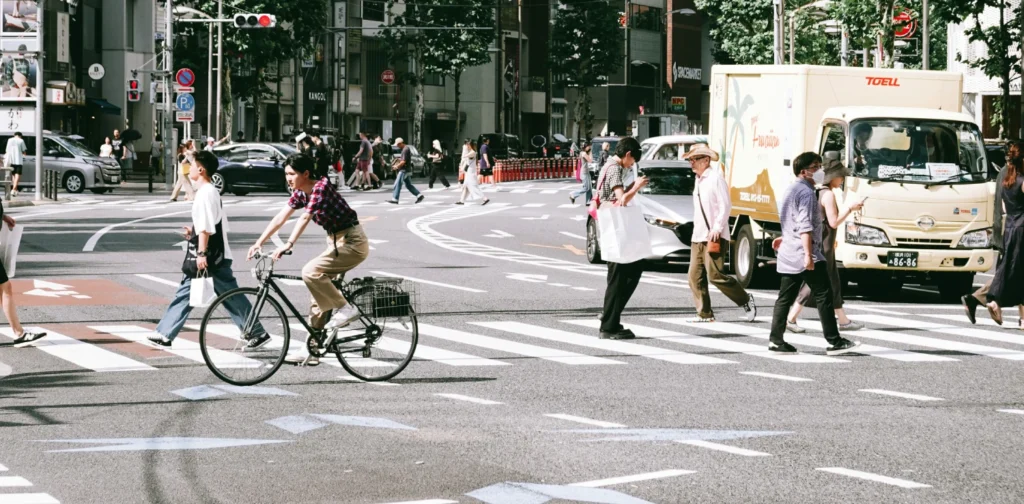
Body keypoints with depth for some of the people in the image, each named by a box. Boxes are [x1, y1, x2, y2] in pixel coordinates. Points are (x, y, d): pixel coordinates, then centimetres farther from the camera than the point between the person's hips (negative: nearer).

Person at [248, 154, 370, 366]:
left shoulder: (321, 187, -20)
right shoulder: (300, 194, 6)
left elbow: (305, 218, -31)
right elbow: (280, 218, 4)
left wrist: (288, 245, -38)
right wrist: (259, 243, -3)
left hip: (352, 243, -9)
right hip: (336, 241, 9)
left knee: (311, 272, -25)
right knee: (319, 294, 7)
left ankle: (345, 309, -12)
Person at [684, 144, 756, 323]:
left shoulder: (715, 178, -9)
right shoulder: (699, 180, 18)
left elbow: (725, 206, -14)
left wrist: (717, 228, -19)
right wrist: (696, 231, 18)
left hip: (714, 237, -9)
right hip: (698, 237, 9)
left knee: (715, 275, -12)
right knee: (695, 276, 2)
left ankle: (746, 301, 4)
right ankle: (705, 313, 7)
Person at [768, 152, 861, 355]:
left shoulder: (791, 190, 19)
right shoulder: (806, 192, -13)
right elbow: (805, 226, -21)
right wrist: (808, 255, -25)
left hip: (789, 254, 10)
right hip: (804, 253, -10)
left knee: (785, 298, 9)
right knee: (824, 296, -7)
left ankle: (776, 340, 8)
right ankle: (834, 342, -8)